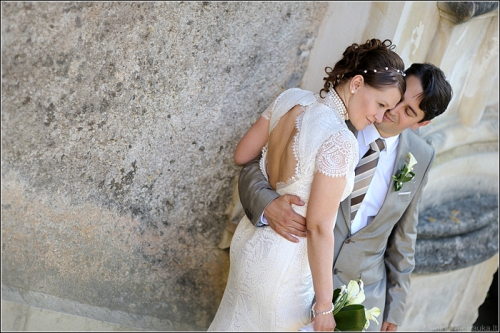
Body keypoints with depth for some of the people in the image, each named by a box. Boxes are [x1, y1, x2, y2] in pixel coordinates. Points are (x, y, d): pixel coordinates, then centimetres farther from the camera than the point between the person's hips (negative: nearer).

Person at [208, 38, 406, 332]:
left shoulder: (291, 99, -9)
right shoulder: (339, 141, -28)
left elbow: (242, 156, 2)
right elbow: (319, 227, -26)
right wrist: (324, 307, -18)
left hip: (251, 238, 7)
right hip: (285, 265, -7)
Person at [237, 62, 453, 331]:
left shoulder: (421, 157, -4)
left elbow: (403, 235, 6)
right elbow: (255, 168, -10)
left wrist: (394, 307, 10)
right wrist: (267, 203, -32)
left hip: (365, 291, 2)